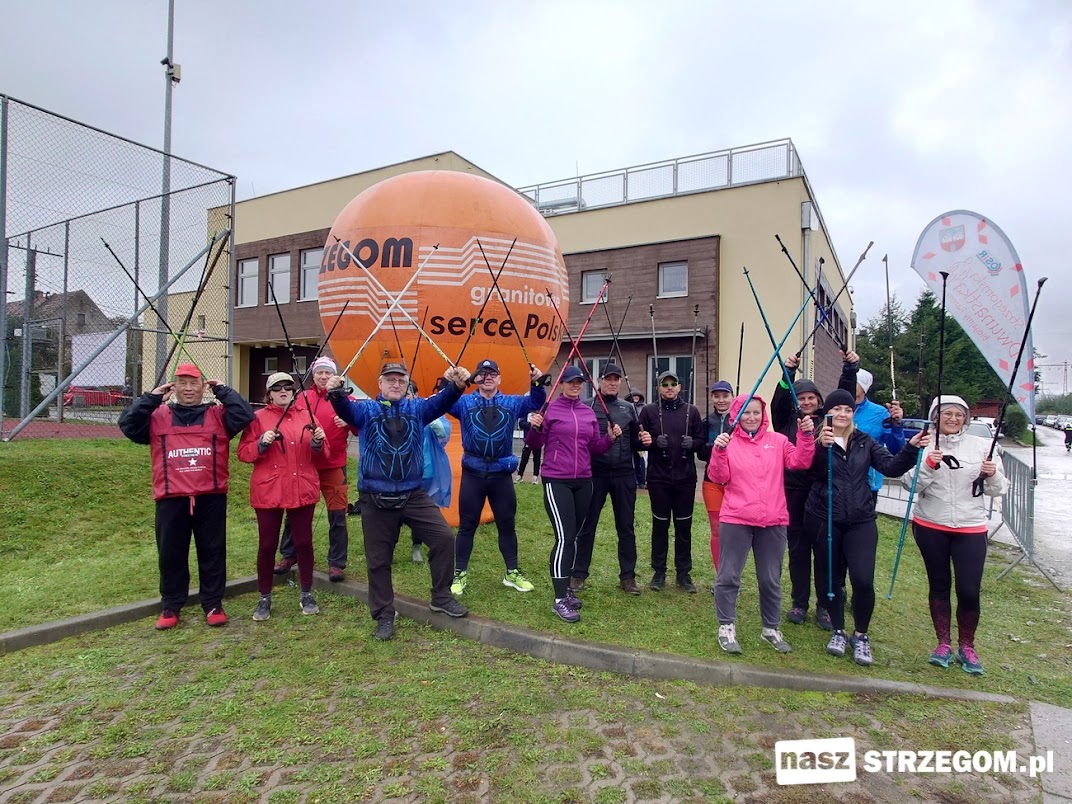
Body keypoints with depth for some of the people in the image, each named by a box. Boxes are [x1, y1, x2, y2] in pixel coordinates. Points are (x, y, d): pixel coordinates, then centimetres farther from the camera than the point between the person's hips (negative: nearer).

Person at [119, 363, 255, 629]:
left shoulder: (218, 415, 8)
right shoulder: (158, 416, 11)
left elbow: (245, 415, -7)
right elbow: (127, 424, -2)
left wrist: (222, 390, -3)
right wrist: (152, 397, -4)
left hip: (211, 497, 0)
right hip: (171, 498, 1)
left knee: (213, 552, 7)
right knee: (171, 554, 9)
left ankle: (213, 604, 20)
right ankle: (170, 606, 25)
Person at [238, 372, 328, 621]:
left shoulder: (306, 416, 6)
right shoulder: (259, 418, 0)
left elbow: (323, 453, 5)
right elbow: (243, 453, -3)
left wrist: (318, 441, -16)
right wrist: (262, 443, -20)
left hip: (303, 490, 2)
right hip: (268, 491, -1)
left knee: (304, 542, 9)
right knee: (267, 545, 7)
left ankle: (307, 595, 24)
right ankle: (265, 598, 23)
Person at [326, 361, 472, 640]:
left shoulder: (416, 408, 7)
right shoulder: (366, 409, 3)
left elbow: (440, 402, -12)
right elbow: (346, 409, -19)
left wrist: (456, 385, -35)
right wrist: (336, 393, -43)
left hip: (413, 495, 2)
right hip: (375, 499, -1)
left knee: (444, 538, -3)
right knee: (378, 560, 8)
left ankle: (441, 597, 17)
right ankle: (384, 616, 26)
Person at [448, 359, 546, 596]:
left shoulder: (511, 403, 7)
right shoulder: (465, 402, 2)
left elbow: (536, 401, 1)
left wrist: (536, 382, -18)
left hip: (501, 474, 2)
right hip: (472, 474, -1)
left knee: (507, 525, 12)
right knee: (467, 525, 7)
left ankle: (512, 573, 26)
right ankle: (460, 575, 19)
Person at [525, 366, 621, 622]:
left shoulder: (589, 413, 10)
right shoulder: (550, 409, -5)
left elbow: (595, 448, 14)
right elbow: (535, 444, -4)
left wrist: (610, 437, -3)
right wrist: (536, 428, -23)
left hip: (583, 482, 6)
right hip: (557, 481, -6)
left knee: (573, 537, 13)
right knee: (564, 538, -11)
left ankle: (566, 588, 27)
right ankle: (559, 600, -4)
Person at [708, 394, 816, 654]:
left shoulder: (777, 440, 7)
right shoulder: (729, 442, -1)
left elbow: (800, 462, -4)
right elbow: (719, 478, -8)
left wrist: (806, 435, -15)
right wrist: (719, 452, -23)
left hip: (773, 521, 3)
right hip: (736, 520, -2)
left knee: (771, 579, 14)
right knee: (728, 576, 2)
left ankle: (771, 628, 29)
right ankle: (726, 628, 16)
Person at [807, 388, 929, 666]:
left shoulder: (864, 442, 9)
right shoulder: (818, 440, -4)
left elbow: (891, 467, 2)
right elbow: (814, 471, -19)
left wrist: (912, 447, -13)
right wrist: (822, 446, -37)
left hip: (861, 520, 2)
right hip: (824, 519, -2)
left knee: (863, 580, -7)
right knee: (833, 578, 10)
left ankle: (861, 635, 17)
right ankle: (838, 631, 31)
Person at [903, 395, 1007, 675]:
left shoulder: (981, 445, 2)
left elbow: (998, 490, 4)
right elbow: (911, 485, -7)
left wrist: (993, 476, -16)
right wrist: (928, 466, -22)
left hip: (971, 528, 1)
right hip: (930, 526, 0)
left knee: (969, 591, -1)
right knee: (939, 585, 11)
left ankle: (967, 647, 22)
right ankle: (943, 644, 26)